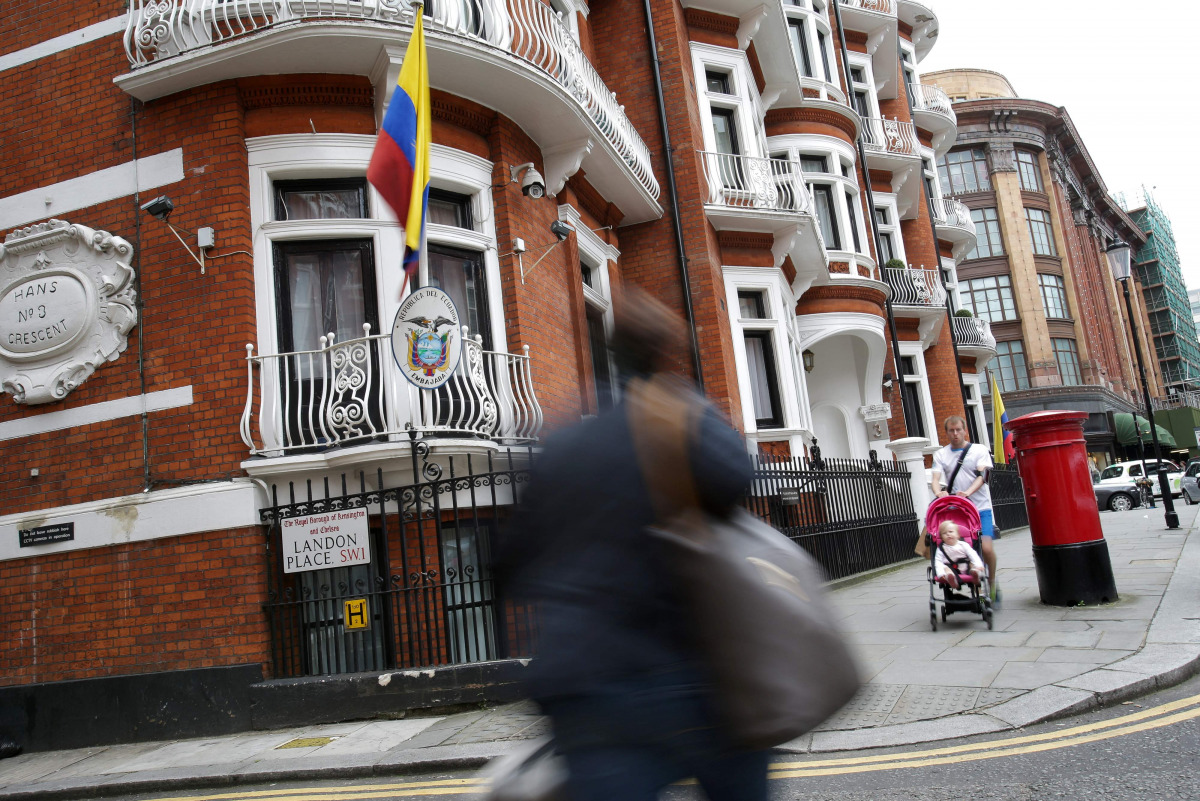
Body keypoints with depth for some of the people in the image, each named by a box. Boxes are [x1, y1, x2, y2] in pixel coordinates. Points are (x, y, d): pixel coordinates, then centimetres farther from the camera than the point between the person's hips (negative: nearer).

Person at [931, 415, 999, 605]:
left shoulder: (979, 450, 7)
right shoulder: (941, 455, 12)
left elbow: (982, 476, -7)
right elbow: (936, 478, -1)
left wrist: (968, 492, -26)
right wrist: (938, 492, -24)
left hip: (980, 508, -2)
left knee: (986, 547, -14)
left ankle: (992, 582, 11)